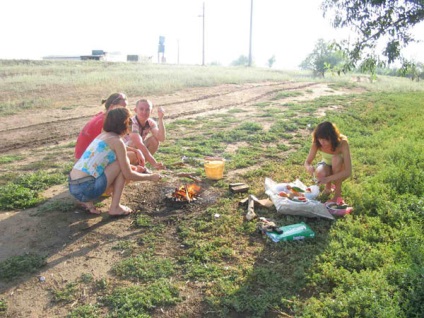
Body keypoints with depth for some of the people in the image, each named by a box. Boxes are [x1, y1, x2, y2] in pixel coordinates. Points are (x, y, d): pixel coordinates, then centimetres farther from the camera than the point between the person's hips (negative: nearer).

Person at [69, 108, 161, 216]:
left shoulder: (102, 135, 16)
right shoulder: (117, 141, -8)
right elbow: (128, 175, -5)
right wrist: (150, 177, 9)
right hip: (86, 188, -8)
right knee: (122, 164, 1)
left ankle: (87, 201, 14)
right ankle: (115, 207, 2)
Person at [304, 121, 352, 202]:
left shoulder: (342, 143, -32)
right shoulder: (317, 143, -24)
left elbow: (348, 171, -36)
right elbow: (307, 162, -17)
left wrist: (328, 178, -49)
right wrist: (309, 167, -42)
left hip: (340, 169, -1)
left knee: (336, 158, -35)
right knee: (320, 173, -35)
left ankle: (338, 193, -18)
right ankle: (328, 186, 2)